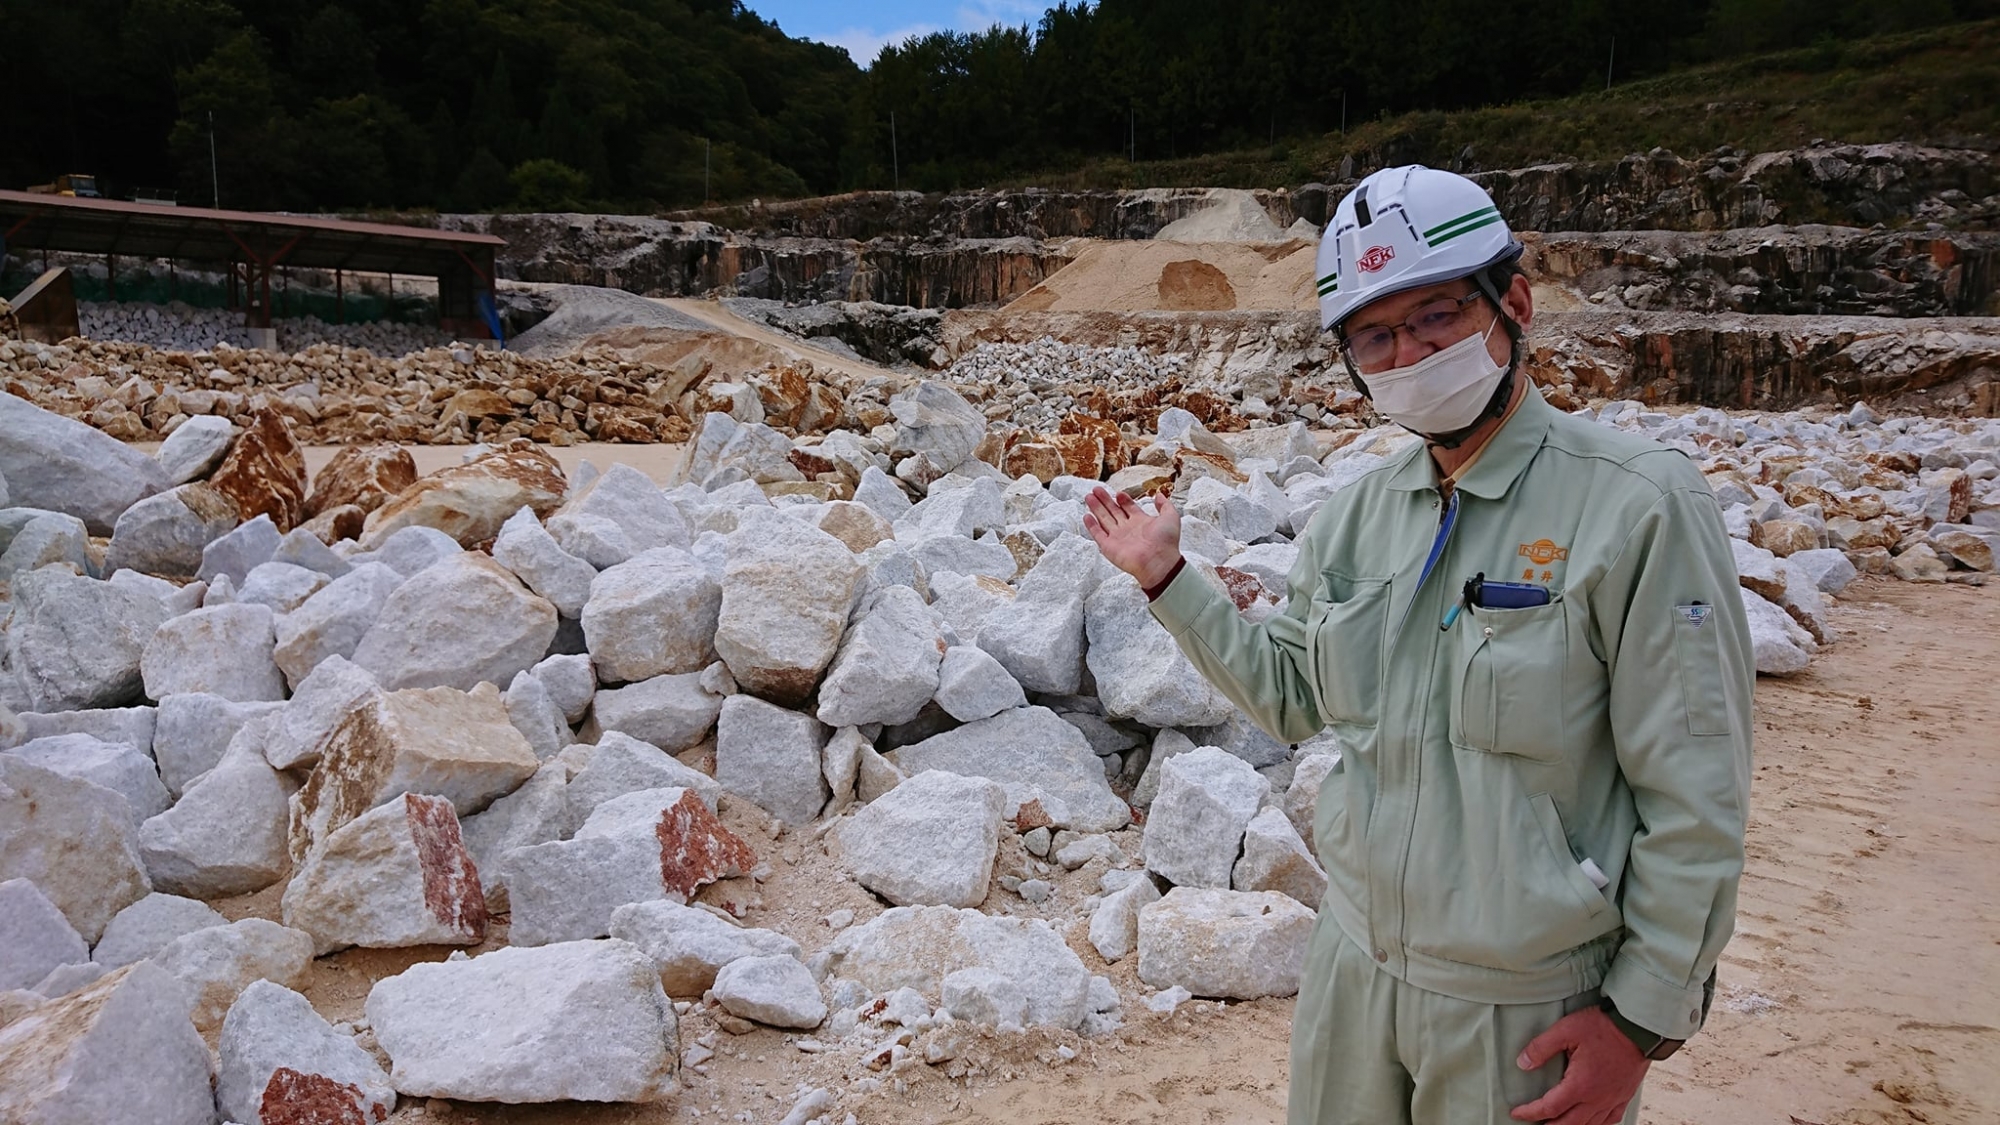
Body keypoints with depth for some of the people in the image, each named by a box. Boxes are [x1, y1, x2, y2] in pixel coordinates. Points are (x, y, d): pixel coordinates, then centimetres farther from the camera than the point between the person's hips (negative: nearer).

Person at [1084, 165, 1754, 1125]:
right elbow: (1290, 695, 12)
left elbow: (1695, 799, -15)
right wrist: (1166, 578, 6)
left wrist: (1644, 1017, -12)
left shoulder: (1639, 505, -17)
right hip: (1351, 968, 5)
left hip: (1531, 1011, -5)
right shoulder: (1353, 517, 1)